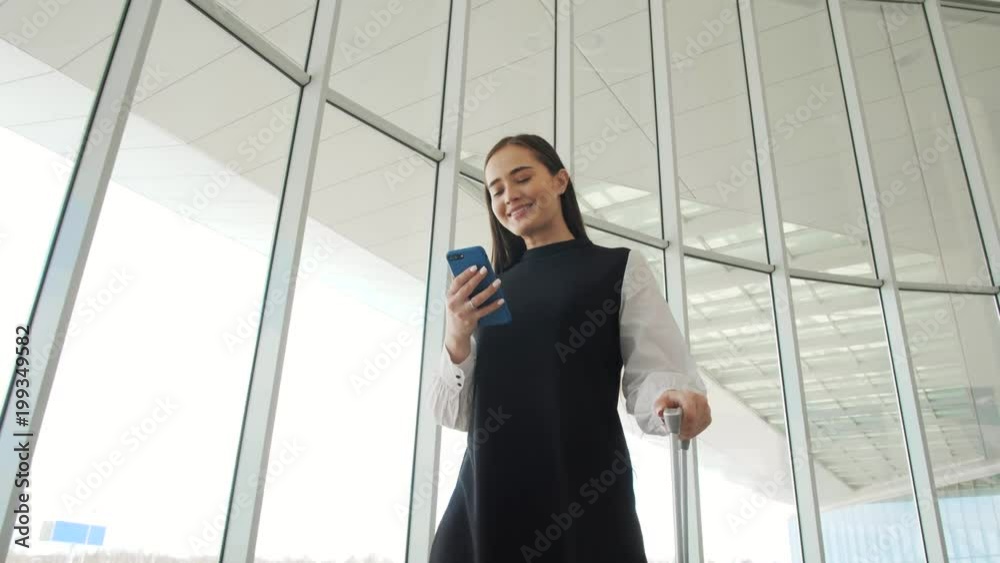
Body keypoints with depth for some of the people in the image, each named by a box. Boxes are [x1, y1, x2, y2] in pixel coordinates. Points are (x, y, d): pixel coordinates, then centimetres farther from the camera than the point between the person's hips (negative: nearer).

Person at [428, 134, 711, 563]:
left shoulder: (621, 268, 6)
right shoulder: (487, 293, 14)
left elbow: (652, 374, -4)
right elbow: (455, 415, 9)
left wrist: (675, 399, -27)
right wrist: (456, 339, -8)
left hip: (582, 501, -3)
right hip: (482, 501, 3)